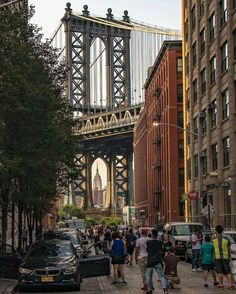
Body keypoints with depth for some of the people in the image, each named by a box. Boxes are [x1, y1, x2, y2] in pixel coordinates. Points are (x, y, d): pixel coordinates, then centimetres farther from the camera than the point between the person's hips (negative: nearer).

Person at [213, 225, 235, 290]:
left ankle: (221, 284, 3)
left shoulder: (214, 239, -7)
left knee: (220, 271, 6)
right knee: (228, 272, 6)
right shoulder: (226, 239, -5)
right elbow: (229, 249, 4)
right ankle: (231, 284, -5)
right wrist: (230, 257, 19)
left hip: (217, 257, -1)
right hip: (225, 257, 1)